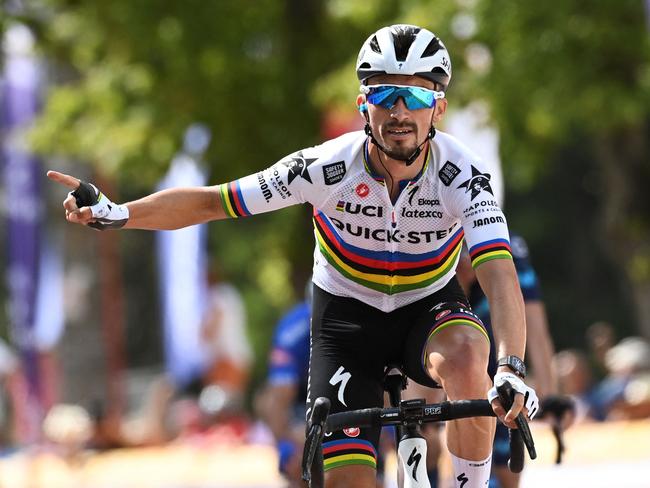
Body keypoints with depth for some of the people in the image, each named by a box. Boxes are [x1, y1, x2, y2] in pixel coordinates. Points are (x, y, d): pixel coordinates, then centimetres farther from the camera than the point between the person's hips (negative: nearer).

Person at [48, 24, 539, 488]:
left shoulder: (462, 174, -26)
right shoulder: (328, 166, -25)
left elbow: (500, 275, -38)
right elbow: (211, 202, -20)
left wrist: (511, 369, -55)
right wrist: (113, 214, -34)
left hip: (429, 305, 0)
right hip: (347, 312, 0)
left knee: (465, 359, -37)